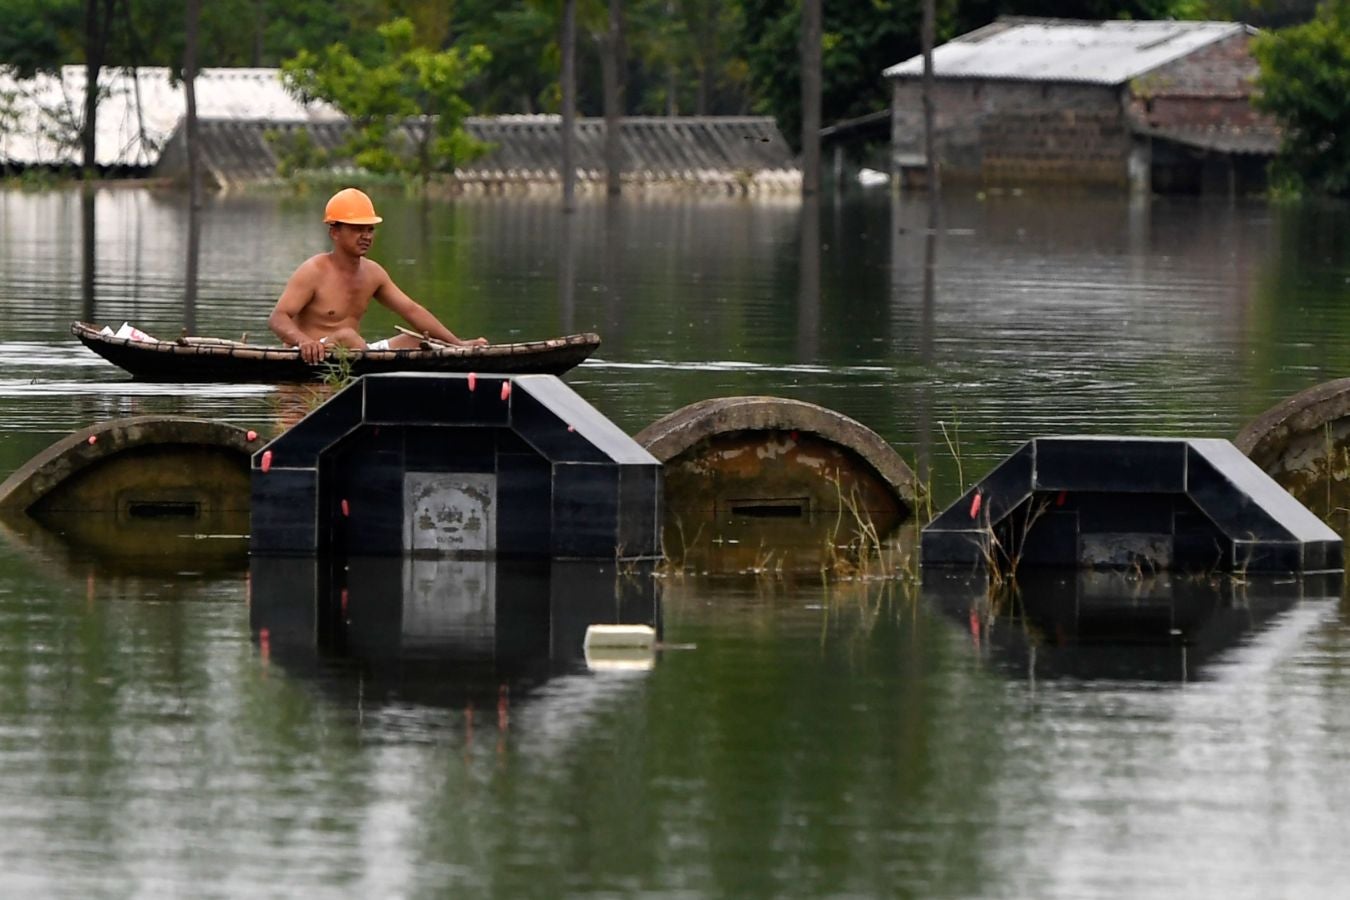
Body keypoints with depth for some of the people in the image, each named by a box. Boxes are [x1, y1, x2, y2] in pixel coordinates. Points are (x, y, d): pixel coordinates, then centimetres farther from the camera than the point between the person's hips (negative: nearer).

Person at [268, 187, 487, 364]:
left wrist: (458, 344, 5)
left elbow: (411, 310, 13)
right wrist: (304, 341, -43)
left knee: (418, 342, 2)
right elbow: (277, 318, -20)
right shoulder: (314, 272, -12)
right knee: (347, 336, -36)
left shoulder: (372, 273, 10)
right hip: (311, 359, -9)